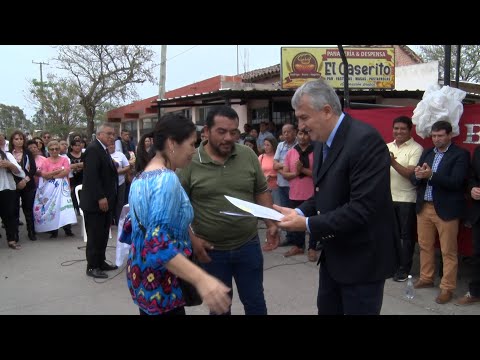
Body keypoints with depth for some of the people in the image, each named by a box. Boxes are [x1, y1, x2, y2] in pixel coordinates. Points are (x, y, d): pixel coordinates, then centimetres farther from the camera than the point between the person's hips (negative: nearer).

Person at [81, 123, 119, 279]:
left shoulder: (104, 150, 16)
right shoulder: (93, 148, -14)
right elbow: (91, 175, -21)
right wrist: (100, 198, -23)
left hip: (105, 200, 9)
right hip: (95, 201, -9)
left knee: (103, 234, 14)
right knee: (95, 235, -1)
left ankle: (100, 262, 24)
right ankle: (92, 266, 8)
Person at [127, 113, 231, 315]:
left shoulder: (142, 176, 7)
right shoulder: (166, 179, -22)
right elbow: (157, 242, -33)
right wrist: (201, 279, -43)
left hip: (141, 273, 10)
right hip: (159, 282, -9)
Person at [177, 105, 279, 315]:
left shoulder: (248, 155, -1)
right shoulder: (190, 163, -10)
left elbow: (261, 192, 7)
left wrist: (271, 224, -3)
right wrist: (192, 239, -12)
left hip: (248, 245, 2)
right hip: (211, 250, -2)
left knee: (255, 303, 15)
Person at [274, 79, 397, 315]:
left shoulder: (365, 140, -22)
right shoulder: (322, 143, 7)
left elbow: (362, 209, -28)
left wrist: (308, 224, -22)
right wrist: (299, 212, -3)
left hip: (362, 258, -8)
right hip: (333, 254, 8)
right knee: (326, 310, 19)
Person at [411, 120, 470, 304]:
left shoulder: (460, 154, -6)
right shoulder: (426, 153, 11)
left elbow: (456, 182, -17)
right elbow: (414, 179, 7)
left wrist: (431, 175, -27)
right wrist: (417, 175, -16)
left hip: (446, 209, -5)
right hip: (424, 207, 6)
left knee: (448, 251, 3)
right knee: (425, 246, 15)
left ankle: (447, 288, 12)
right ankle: (426, 278, 31)